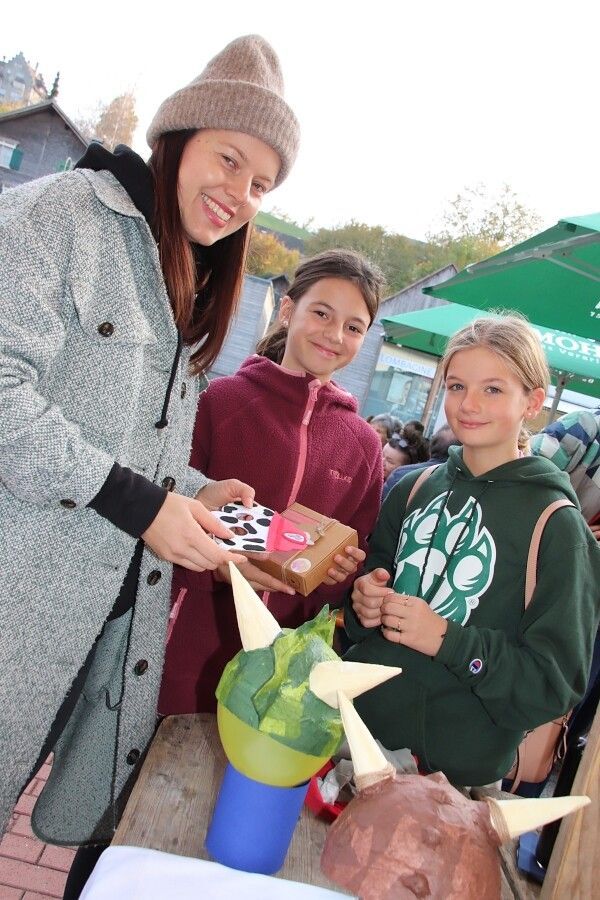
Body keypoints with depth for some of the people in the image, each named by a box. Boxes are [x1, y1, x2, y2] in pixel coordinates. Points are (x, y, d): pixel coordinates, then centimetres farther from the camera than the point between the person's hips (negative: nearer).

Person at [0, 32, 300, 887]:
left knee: (102, 823, 14)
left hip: (129, 592, 7)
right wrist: (135, 502, -19)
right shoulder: (69, 211, -5)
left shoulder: (196, 290, 18)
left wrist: (198, 495, 0)